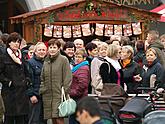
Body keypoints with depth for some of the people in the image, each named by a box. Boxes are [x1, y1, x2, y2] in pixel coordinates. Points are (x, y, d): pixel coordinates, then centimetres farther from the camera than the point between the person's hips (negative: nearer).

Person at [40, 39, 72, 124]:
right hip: (47, 96, 6)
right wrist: (41, 91, 9)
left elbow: (68, 78, -7)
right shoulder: (46, 61, 15)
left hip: (59, 95, -5)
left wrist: (65, 93, -13)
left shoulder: (63, 60, -3)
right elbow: (42, 79, 21)